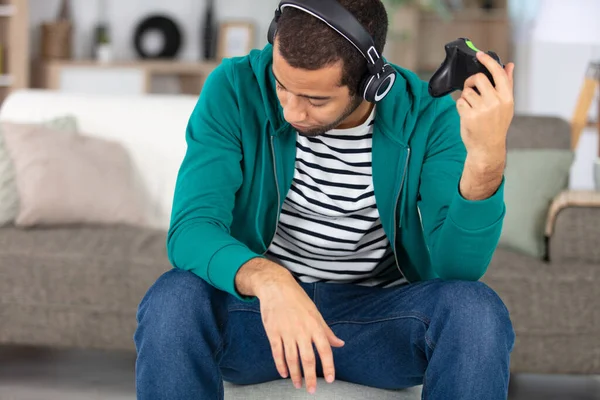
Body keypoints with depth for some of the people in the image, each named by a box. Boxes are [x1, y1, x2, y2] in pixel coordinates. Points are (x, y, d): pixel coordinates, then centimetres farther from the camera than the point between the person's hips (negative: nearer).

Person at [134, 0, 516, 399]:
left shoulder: (428, 116, -13)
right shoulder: (235, 89, -15)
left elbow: (458, 267, -20)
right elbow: (191, 228, -23)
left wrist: (487, 158, -38)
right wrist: (267, 281, -43)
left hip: (380, 319, 0)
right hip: (257, 304, 0)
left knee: (477, 312, -30)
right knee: (171, 303, -32)